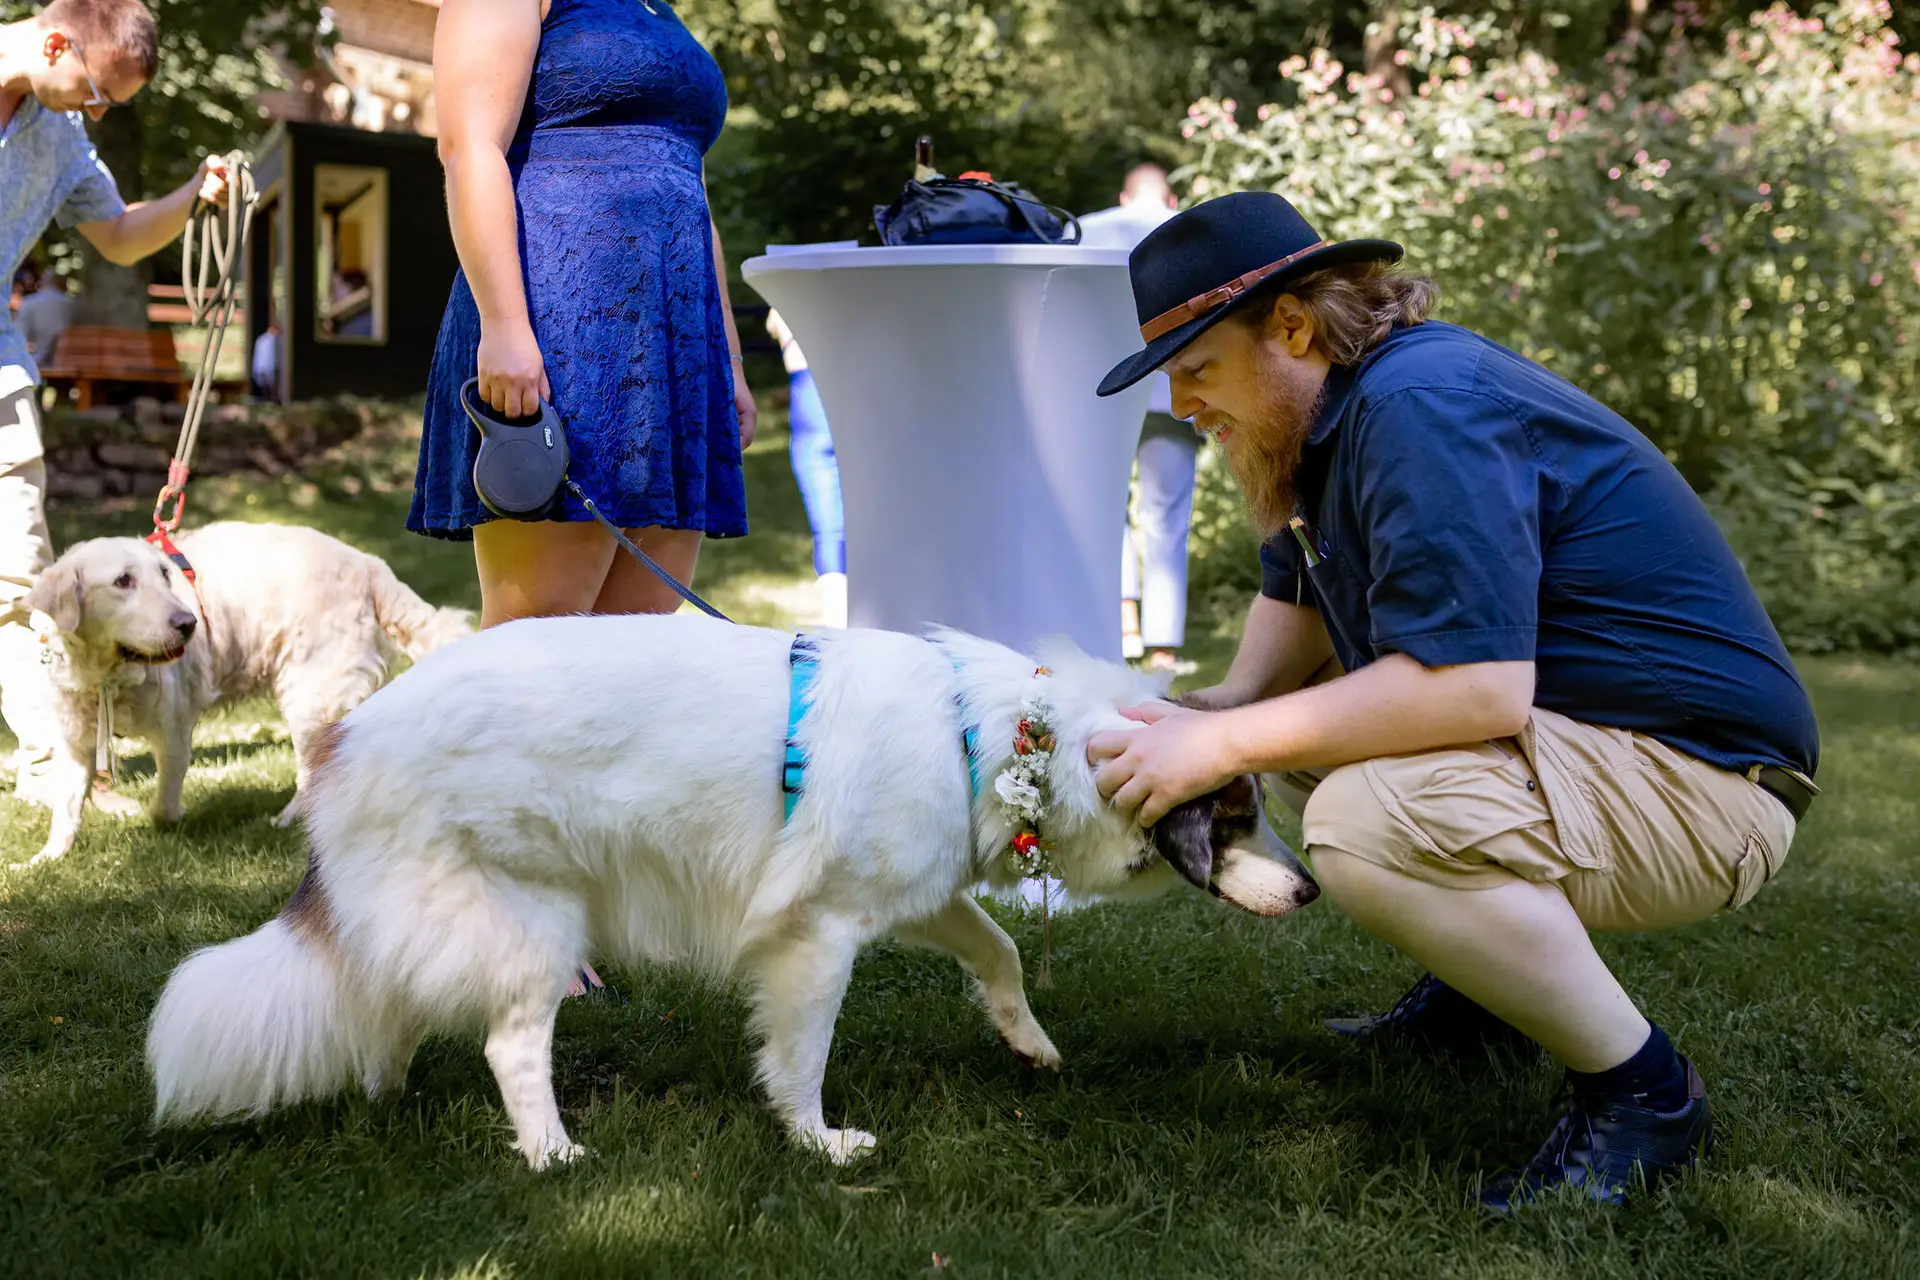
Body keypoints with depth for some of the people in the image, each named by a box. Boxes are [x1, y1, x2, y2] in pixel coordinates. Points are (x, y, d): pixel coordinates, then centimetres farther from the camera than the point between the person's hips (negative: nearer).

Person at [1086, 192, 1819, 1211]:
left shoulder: (1419, 409, -23)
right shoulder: (1342, 406, 10)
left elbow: (1477, 687, -32)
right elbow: (1298, 602, 17)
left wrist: (1222, 745, -25)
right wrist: (1221, 709, -4)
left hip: (1694, 779, -11)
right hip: (1557, 733, 11)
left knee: (1367, 824, -33)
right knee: (1272, 724, 15)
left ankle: (1643, 1091, -14)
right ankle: (1476, 994, 21)